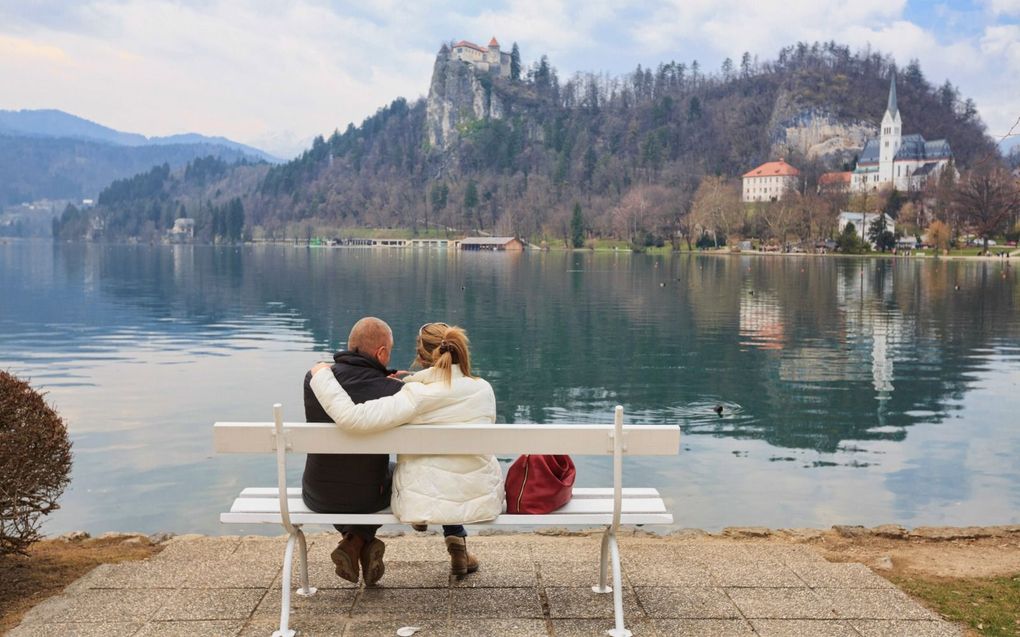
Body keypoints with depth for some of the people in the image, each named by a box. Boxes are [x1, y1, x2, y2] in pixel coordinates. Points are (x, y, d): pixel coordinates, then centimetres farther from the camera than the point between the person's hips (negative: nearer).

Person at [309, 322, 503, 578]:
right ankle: (457, 539, 29)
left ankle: (455, 538, 38)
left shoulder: (415, 396, -20)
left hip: (423, 504, -2)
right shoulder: (484, 390, -7)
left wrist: (322, 376, -13)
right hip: (480, 500, 2)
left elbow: (351, 417, -29)